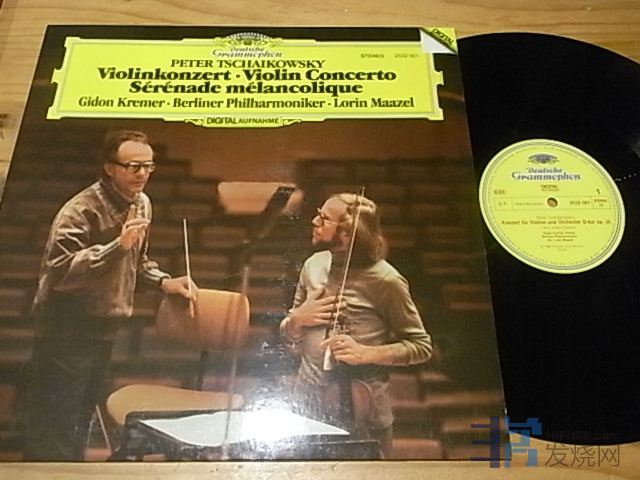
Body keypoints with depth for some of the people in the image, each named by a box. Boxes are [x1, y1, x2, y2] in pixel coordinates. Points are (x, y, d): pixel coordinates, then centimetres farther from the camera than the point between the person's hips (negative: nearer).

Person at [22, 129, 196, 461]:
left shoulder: (141, 204, 6)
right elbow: (58, 270, -33)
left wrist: (164, 281, 3)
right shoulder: (81, 210, -21)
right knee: (52, 429, 4)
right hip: (66, 334, -8)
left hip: (104, 329, 8)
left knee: (82, 419, 23)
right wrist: (117, 244, -36)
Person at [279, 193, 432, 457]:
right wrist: (297, 318, -12)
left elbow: (421, 346, -10)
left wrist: (367, 353, -24)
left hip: (360, 417, -5)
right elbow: (290, 334, 11)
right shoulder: (313, 264, 0)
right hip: (308, 405, 5)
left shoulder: (384, 280, -17)